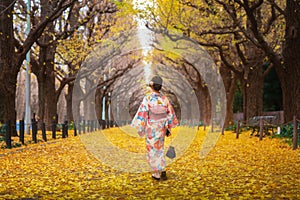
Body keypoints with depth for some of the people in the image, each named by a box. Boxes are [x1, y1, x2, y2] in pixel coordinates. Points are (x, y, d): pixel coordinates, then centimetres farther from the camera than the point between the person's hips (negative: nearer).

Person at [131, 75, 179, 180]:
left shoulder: (147, 98, -16)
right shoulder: (164, 98, -2)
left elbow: (142, 113, -16)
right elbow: (170, 113, 3)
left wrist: (140, 128, -8)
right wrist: (169, 128, 13)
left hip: (152, 127, -4)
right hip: (161, 127, 4)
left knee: (152, 149, 8)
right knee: (160, 148, 18)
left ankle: (157, 173, 10)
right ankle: (163, 172, 11)